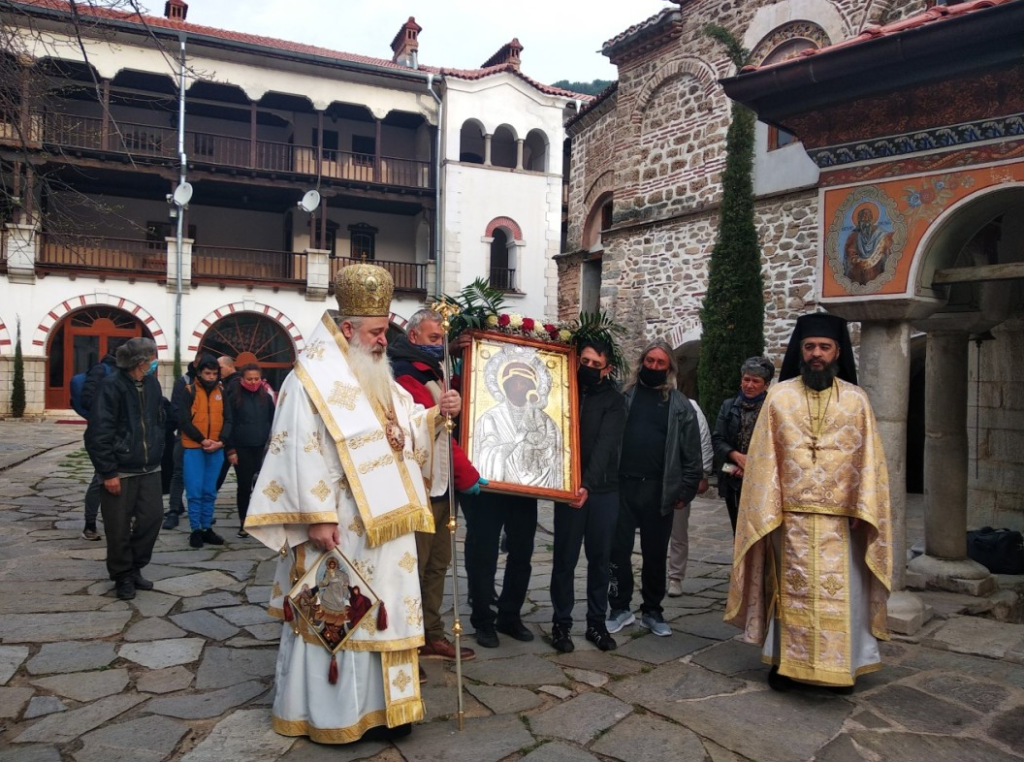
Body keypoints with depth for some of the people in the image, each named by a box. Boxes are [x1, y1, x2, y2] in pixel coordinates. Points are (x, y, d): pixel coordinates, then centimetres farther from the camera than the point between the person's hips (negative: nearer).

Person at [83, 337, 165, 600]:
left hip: (149, 470, 6)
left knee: (151, 519, 7)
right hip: (121, 471, -6)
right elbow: (98, 433, -15)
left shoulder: (152, 384, 6)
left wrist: (157, 457, 13)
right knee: (119, 528, 3)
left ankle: (135, 568, 26)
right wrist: (108, 472, -16)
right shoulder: (111, 386, -14)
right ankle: (122, 576, 21)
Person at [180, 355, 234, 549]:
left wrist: (221, 441, -11)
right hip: (193, 448, -3)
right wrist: (202, 440, -15)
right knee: (195, 491, -2)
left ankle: (207, 528, 16)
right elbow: (185, 421, -7)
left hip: (216, 449, 3)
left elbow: (228, 420, 5)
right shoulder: (189, 391, -2)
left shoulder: (222, 392, 8)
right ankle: (196, 530, 6)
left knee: (210, 491, 8)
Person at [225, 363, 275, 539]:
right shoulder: (234, 397, 0)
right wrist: (231, 450, -5)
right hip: (242, 449, -1)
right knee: (244, 486, 5)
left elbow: (273, 422, 9)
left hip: (263, 448, 1)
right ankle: (243, 523, 15)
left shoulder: (266, 397, 6)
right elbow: (229, 425, -1)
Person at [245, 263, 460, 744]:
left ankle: (375, 703, 27)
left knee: (381, 609, 14)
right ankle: (325, 712, 18)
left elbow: (407, 428, 16)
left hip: (382, 521, 8)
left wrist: (437, 415, -4)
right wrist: (317, 517, -22)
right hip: (339, 524, -8)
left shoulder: (377, 378, 14)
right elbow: (303, 453, -18)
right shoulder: (312, 380, -12)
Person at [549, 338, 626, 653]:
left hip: (604, 489, 0)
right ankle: (561, 623, 14)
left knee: (600, 559, 7)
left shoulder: (613, 400, -2)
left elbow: (605, 445, -14)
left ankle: (596, 623, 18)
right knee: (565, 559, 2)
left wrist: (589, 484, -25)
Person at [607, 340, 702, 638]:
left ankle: (652, 611, 24)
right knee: (618, 550, 5)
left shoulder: (680, 405, 3)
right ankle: (620, 608, 19)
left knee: (655, 554, 10)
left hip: (659, 490, 0)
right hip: (622, 486, 1)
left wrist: (686, 490, -2)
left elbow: (691, 452, 2)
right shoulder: (624, 396, 5)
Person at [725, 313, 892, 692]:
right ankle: (784, 659, 19)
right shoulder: (779, 396, 2)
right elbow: (764, 458, 0)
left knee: (841, 590, 5)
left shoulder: (856, 399, 5)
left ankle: (843, 663, 20)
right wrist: (767, 511, -6)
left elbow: (868, 458, 3)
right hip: (791, 515, 0)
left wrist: (863, 509, -7)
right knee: (791, 589, 7)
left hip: (840, 517, 1)